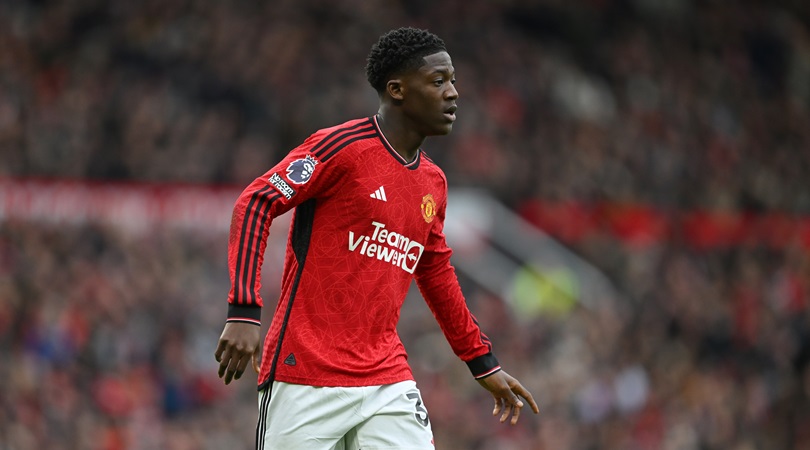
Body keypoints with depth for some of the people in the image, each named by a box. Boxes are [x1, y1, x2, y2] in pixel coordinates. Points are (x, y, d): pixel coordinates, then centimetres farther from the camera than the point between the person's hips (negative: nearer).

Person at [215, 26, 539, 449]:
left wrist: (483, 363, 30)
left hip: (387, 383, 6)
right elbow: (255, 203, -12)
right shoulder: (343, 146, -8)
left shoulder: (433, 182, 14)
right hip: (307, 379, -6)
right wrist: (244, 311, -22)